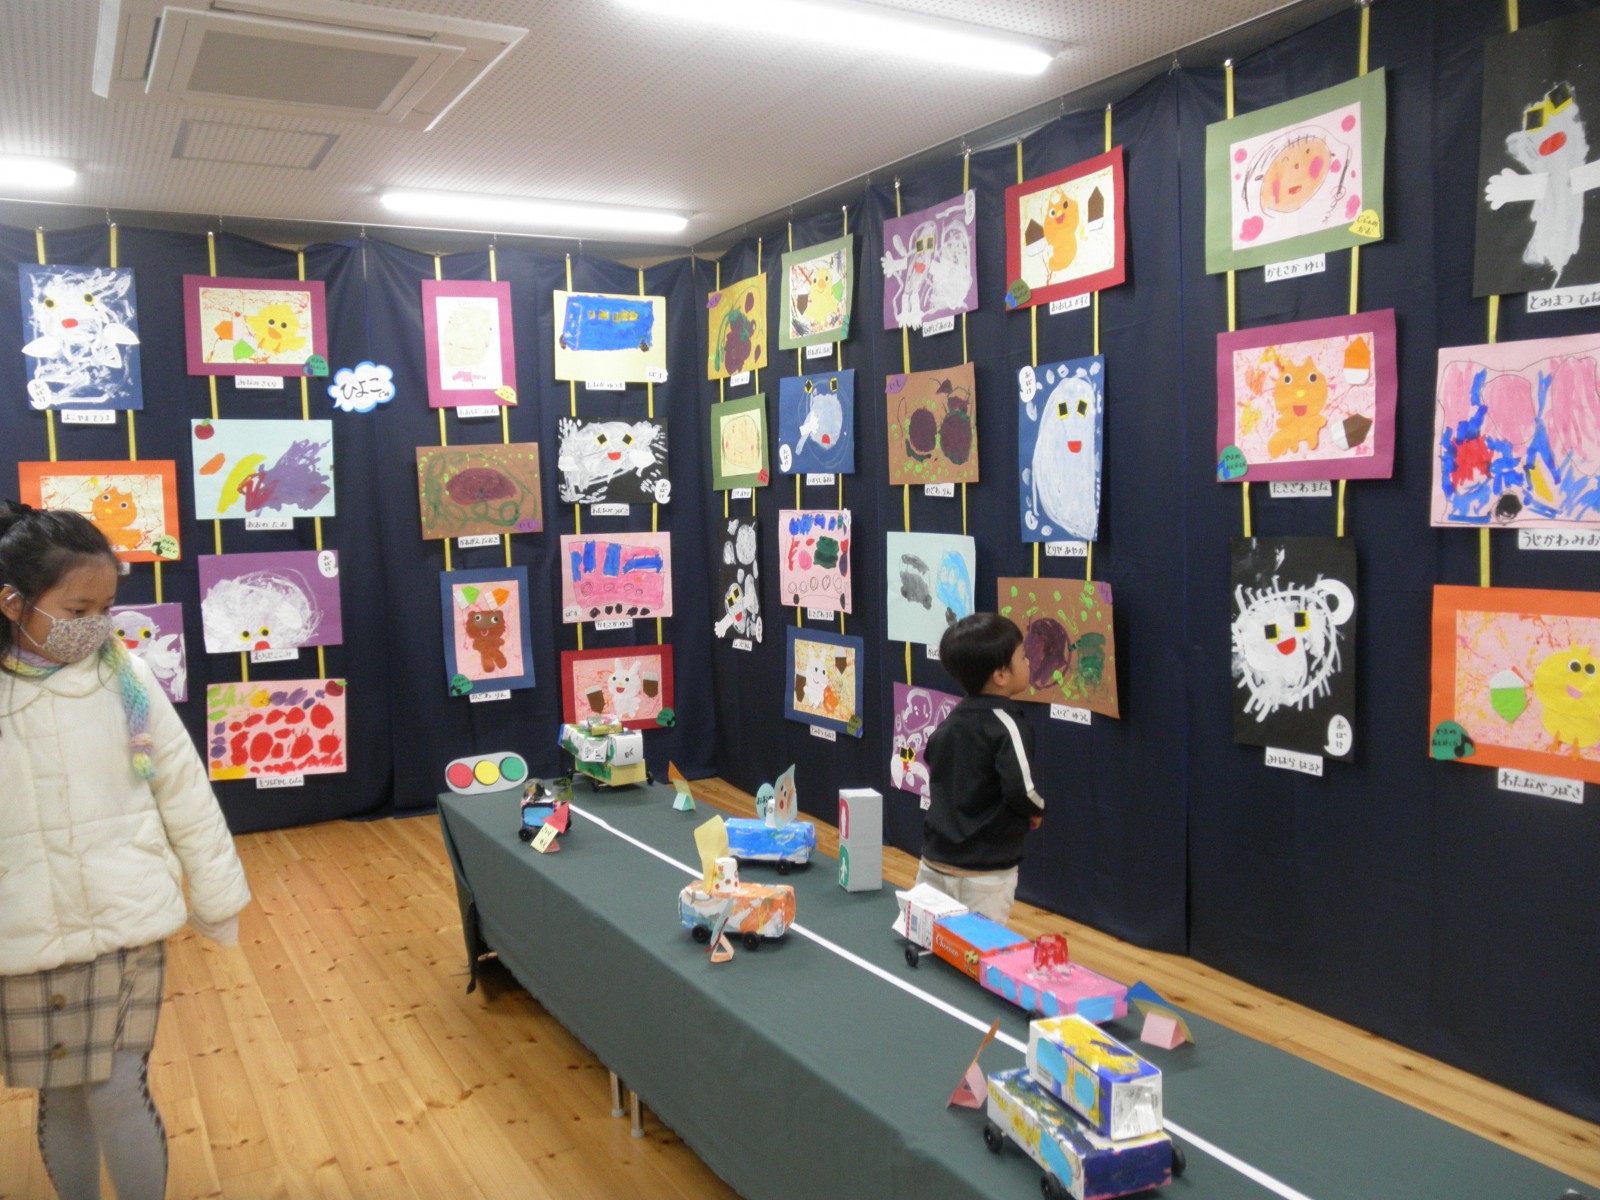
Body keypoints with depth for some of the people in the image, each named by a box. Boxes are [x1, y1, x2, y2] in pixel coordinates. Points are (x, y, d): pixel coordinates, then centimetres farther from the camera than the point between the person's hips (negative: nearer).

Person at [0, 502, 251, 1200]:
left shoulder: (122, 676, -6)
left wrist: (216, 895, 4)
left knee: (118, 1092, 0)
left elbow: (183, 789, 0)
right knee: (59, 1097, 14)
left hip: (126, 926, -1)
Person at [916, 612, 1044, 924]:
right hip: (984, 873, -7)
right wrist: (1037, 811, -4)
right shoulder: (1007, 725, -15)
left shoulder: (951, 720, 6)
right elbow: (1021, 789, -24)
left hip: (935, 861, 7)